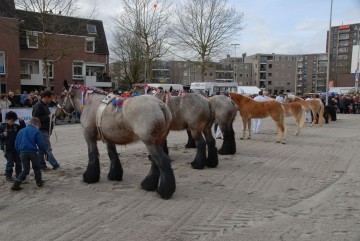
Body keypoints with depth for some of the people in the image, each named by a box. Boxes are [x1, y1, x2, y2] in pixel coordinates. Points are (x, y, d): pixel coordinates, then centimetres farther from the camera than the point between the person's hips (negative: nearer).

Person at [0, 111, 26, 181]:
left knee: (18, 162, 8)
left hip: (16, 148, 4)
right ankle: (8, 176, 15)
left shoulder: (16, 126, 5)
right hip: (7, 148, -4)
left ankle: (19, 175, 20)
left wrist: (22, 122, -6)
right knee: (10, 162, -1)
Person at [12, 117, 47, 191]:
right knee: (36, 168, 16)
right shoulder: (36, 131, -2)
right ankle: (39, 182, 21)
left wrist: (20, 152, 24)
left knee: (26, 170, 10)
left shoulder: (21, 131, 13)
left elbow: (16, 144, 14)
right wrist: (45, 150, 10)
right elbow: (41, 144, -5)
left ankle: (16, 184, -3)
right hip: (32, 152, -4)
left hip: (23, 152, 4)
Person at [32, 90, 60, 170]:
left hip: (46, 130, 10)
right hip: (42, 130, -10)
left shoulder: (45, 105, 17)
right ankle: (55, 164, -6)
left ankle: (41, 164, 20)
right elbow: (35, 118, -20)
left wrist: (51, 116, 6)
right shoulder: (38, 106, -14)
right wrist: (48, 117, -18)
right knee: (48, 148, -7)